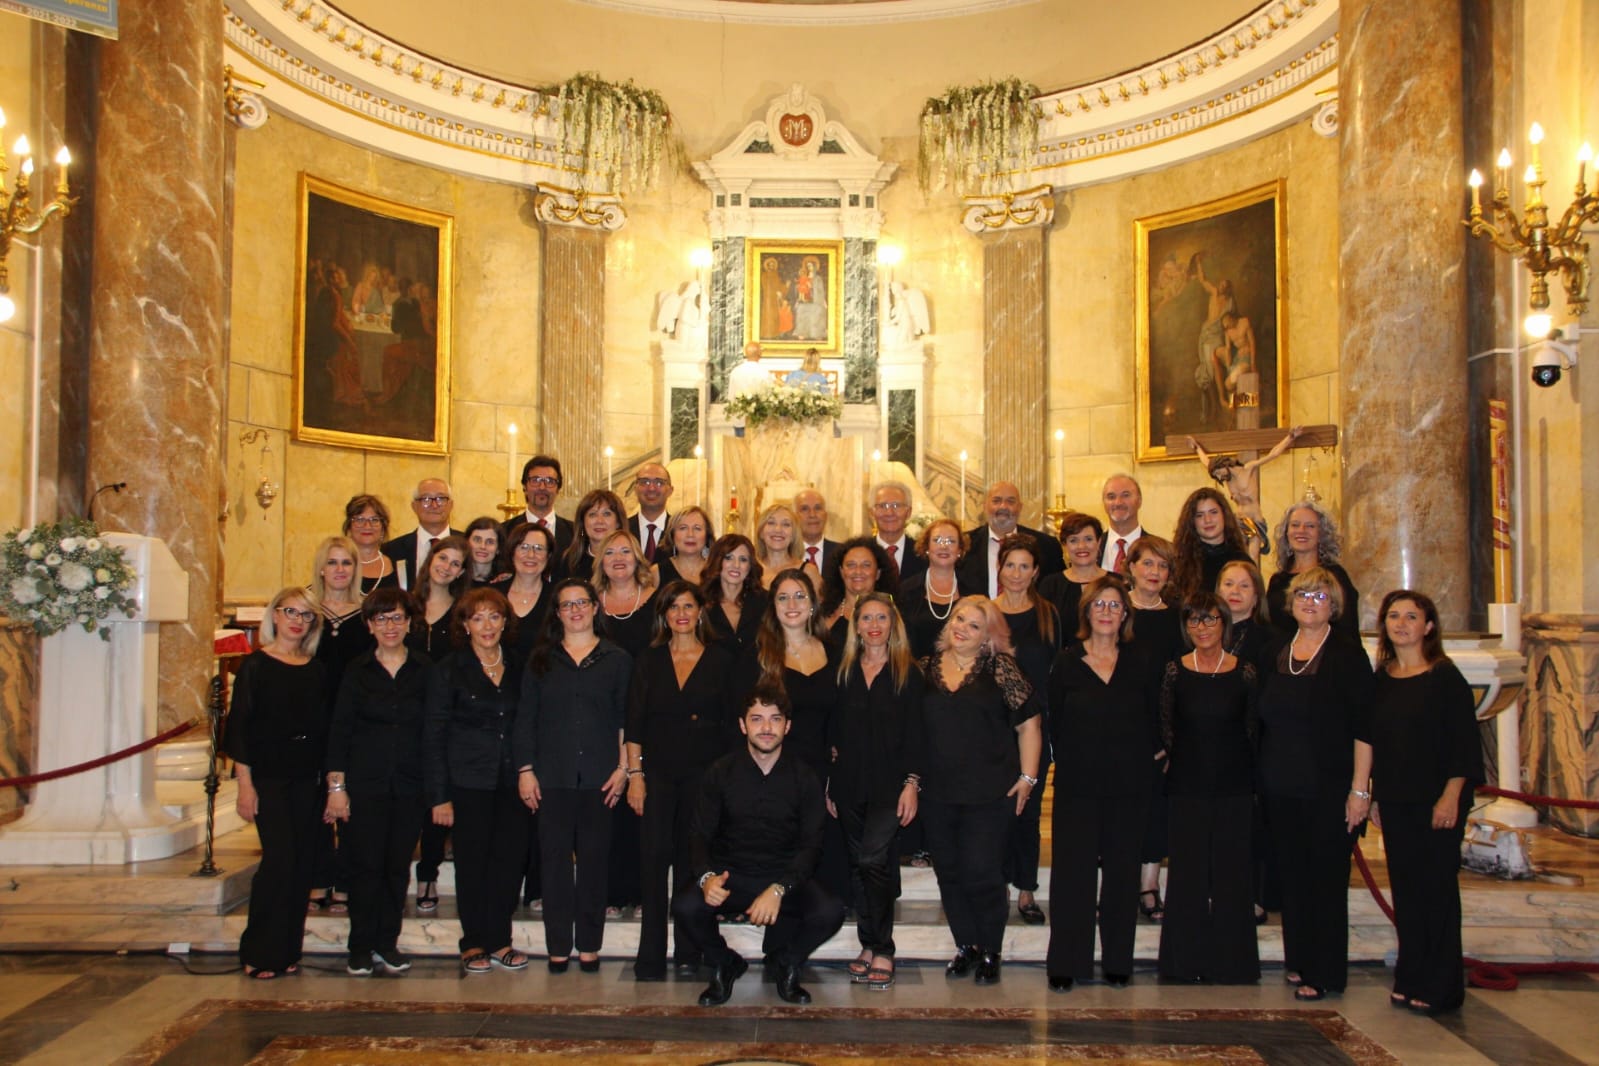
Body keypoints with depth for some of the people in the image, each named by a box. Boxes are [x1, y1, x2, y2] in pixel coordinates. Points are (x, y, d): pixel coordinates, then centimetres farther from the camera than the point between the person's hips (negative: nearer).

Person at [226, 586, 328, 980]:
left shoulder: (316, 669, 11)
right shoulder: (255, 665, -2)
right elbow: (238, 725, -4)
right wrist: (245, 783, -9)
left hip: (308, 780, 4)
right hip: (268, 776, -4)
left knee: (302, 863, 4)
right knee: (279, 858, -11)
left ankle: (287, 951, 14)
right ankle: (260, 953, 2)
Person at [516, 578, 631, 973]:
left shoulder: (617, 659, 6)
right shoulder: (542, 659, 8)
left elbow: (626, 718, 4)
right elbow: (526, 717, 6)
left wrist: (623, 767, -3)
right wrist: (525, 769, 0)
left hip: (599, 775, 0)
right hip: (552, 774, 1)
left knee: (594, 859, 4)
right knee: (555, 859, 2)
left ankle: (589, 945, 14)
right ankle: (558, 946, 11)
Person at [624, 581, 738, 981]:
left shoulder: (721, 660, 4)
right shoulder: (649, 660, 7)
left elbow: (731, 722, 4)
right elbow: (635, 721, 5)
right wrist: (635, 773, -3)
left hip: (704, 772, -1)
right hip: (658, 771, 1)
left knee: (693, 861, 3)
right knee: (654, 858, -3)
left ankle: (688, 952, 13)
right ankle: (651, 956, 3)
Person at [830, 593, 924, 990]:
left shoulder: (908, 673, 1)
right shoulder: (844, 672, 10)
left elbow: (914, 733, -2)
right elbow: (833, 729, 12)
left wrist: (912, 783, -9)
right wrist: (828, 780, 6)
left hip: (889, 783, -4)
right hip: (849, 782, 4)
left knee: (874, 860, -12)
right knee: (859, 864, 7)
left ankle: (882, 950, -3)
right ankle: (869, 945, 16)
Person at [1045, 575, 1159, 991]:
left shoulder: (1138, 665, 6)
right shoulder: (1066, 663, 2)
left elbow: (1151, 726, 8)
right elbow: (1055, 724, 3)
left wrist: (1145, 761, -1)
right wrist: (1072, 763, -3)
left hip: (1127, 786, 2)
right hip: (1077, 785, -2)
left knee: (1121, 872, 8)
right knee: (1072, 873, -1)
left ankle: (1117, 961, 19)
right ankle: (1065, 963, 6)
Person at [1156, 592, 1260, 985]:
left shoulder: (1245, 673, 0)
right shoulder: (1175, 672, 0)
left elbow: (1252, 732, 4)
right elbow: (1166, 731, 5)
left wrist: (1252, 782, 1)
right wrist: (1179, 765, 0)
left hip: (1234, 788, 0)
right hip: (1187, 787, 0)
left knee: (1231, 871, 5)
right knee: (1188, 872, 6)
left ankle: (1230, 961, 17)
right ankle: (1186, 961, 16)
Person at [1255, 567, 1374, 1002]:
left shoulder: (1348, 656, -5)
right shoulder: (1276, 653, 10)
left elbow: (1363, 729, -8)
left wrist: (1360, 789, -13)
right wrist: (1262, 778, 10)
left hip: (1328, 788, -5)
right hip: (1280, 787, 5)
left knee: (1326, 879, 0)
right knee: (1291, 875, 11)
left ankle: (1323, 972, 9)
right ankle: (1298, 960, 23)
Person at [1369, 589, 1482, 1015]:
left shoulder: (1445, 677, -7)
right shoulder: (1380, 679, 8)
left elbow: (1463, 742, -10)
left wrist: (1450, 797, -16)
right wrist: (1375, 797, 11)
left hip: (1435, 802, -5)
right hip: (1394, 802, 5)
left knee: (1436, 888, 1)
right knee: (1405, 888, 10)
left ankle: (1439, 988, 10)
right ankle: (1411, 980, 19)